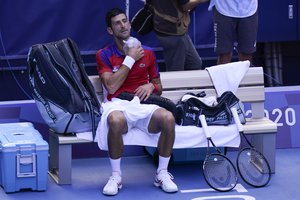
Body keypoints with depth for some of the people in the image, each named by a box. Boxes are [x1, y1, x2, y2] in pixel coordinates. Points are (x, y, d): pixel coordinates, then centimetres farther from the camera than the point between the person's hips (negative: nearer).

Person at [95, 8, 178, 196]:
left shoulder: (147, 53, 17)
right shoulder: (104, 55, 8)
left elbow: (159, 87, 25)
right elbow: (111, 87, -6)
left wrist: (151, 86, -1)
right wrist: (130, 59, -4)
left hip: (144, 105, 3)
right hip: (118, 105, -2)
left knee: (168, 118, -33)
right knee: (115, 121, -41)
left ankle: (162, 173, -13)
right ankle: (116, 176, -20)